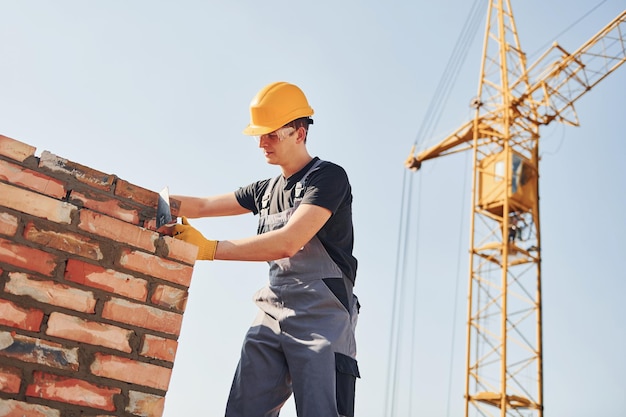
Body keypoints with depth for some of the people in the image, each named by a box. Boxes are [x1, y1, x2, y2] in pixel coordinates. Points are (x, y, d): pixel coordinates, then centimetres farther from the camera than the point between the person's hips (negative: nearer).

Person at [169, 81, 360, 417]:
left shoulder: (328, 176, -4)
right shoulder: (266, 190, 20)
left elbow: (288, 243, -17)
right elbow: (203, 206, 23)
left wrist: (209, 249, -17)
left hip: (322, 316, -6)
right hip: (272, 314, 7)